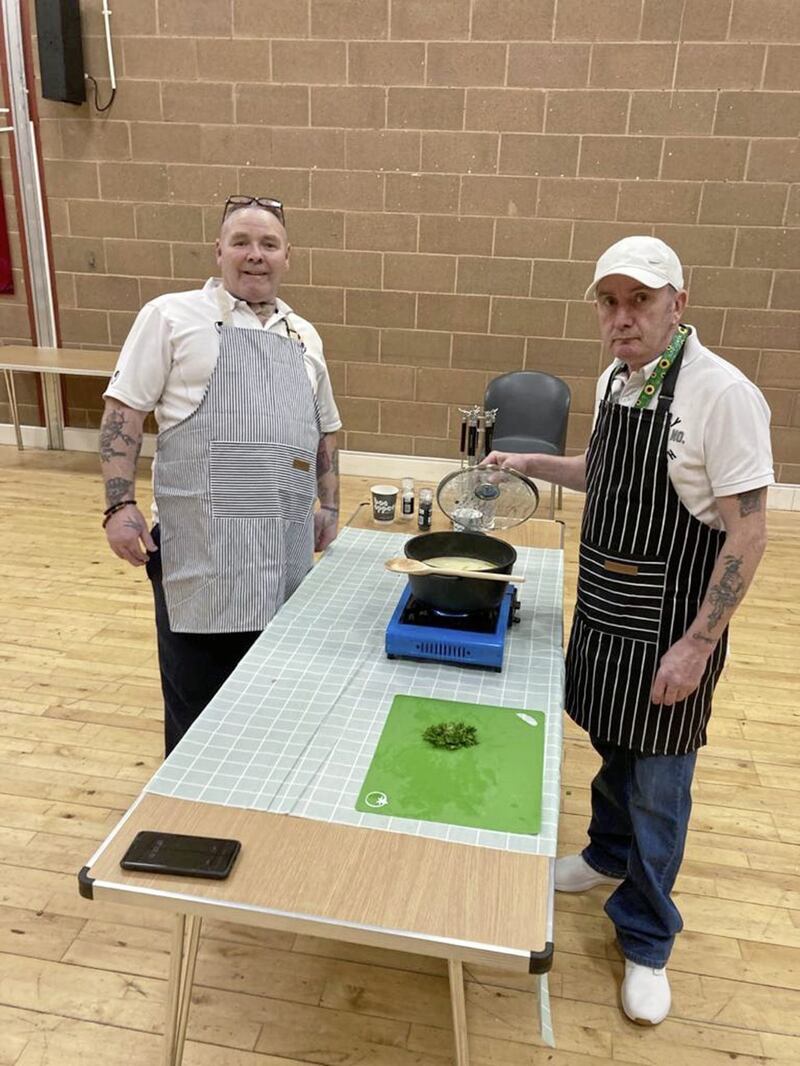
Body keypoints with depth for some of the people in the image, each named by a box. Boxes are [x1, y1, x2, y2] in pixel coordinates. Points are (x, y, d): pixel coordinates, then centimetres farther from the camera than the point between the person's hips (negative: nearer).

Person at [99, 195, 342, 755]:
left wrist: (329, 507, 15)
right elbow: (124, 410, -3)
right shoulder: (172, 316, 1)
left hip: (284, 551, 5)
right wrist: (121, 505, -11)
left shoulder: (304, 336, 16)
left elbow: (325, 428, 23)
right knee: (195, 699, 6)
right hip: (200, 549, -4)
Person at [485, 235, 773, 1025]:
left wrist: (697, 644, -19)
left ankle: (646, 944, 28)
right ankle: (609, 854, 49)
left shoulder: (721, 393, -20)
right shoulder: (615, 380, 4)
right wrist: (531, 464, 11)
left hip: (669, 626, -6)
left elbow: (747, 529, -19)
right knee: (613, 748, 23)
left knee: (657, 785, 7)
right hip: (604, 607, 7)